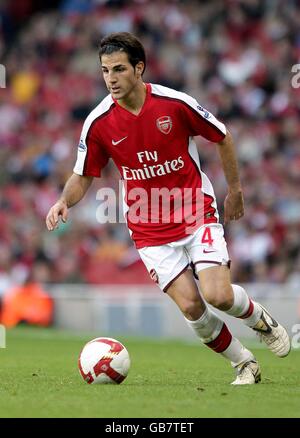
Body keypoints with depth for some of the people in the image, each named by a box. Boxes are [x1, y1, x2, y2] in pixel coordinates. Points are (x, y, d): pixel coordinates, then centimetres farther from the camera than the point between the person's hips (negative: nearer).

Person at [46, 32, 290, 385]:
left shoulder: (175, 103, -13)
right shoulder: (99, 123, -8)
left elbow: (222, 138, 3)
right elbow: (83, 176, 5)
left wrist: (235, 190, 10)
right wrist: (64, 201, -16)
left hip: (196, 213, -1)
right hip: (150, 231, 2)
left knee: (218, 295, -19)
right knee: (191, 306, -11)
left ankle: (259, 318, 17)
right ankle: (244, 363, 13)